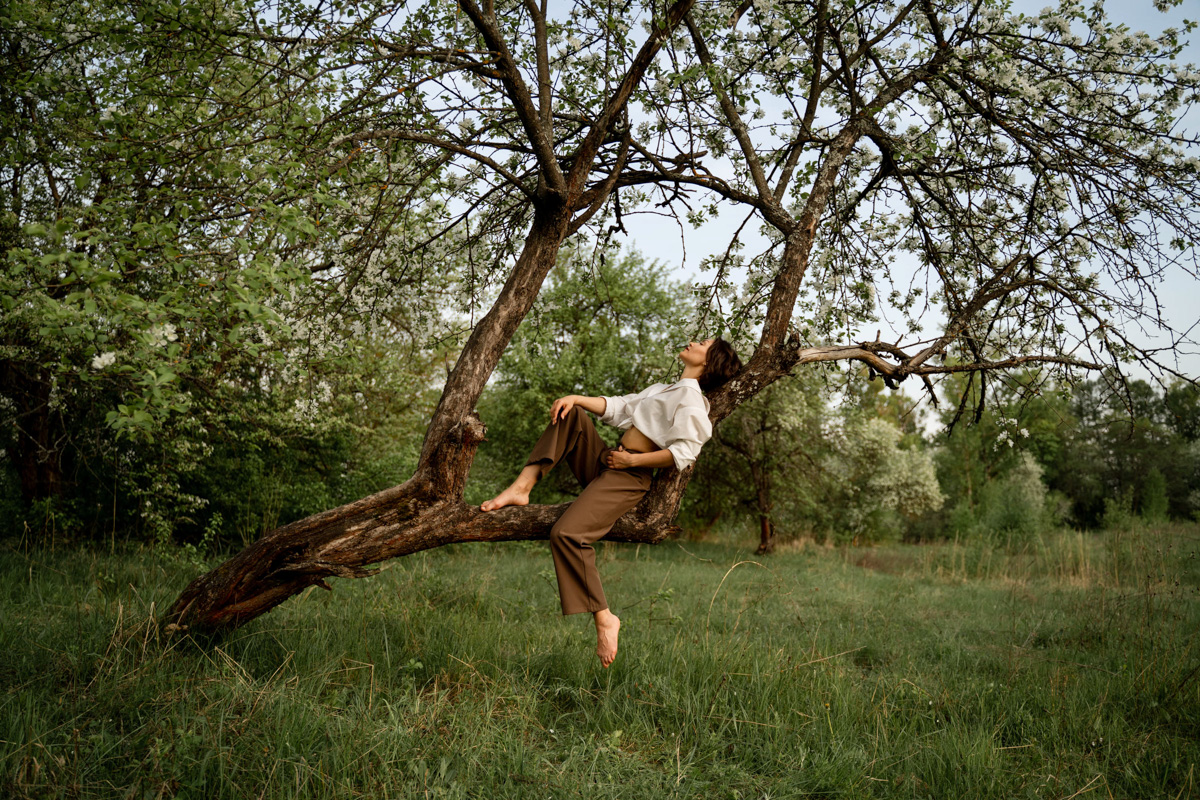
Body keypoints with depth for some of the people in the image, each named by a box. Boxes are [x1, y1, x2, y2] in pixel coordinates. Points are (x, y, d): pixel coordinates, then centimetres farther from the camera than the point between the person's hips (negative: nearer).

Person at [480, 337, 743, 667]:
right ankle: (521, 488, -8)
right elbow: (619, 408, 20)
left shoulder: (691, 397, -8)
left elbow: (685, 453, -20)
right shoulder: (665, 389, 22)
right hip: (604, 464, 10)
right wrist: (576, 398, 5)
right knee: (570, 415, 5)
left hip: (628, 478, -10)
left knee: (566, 534, -26)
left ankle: (604, 618, -18)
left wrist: (631, 460, -17)